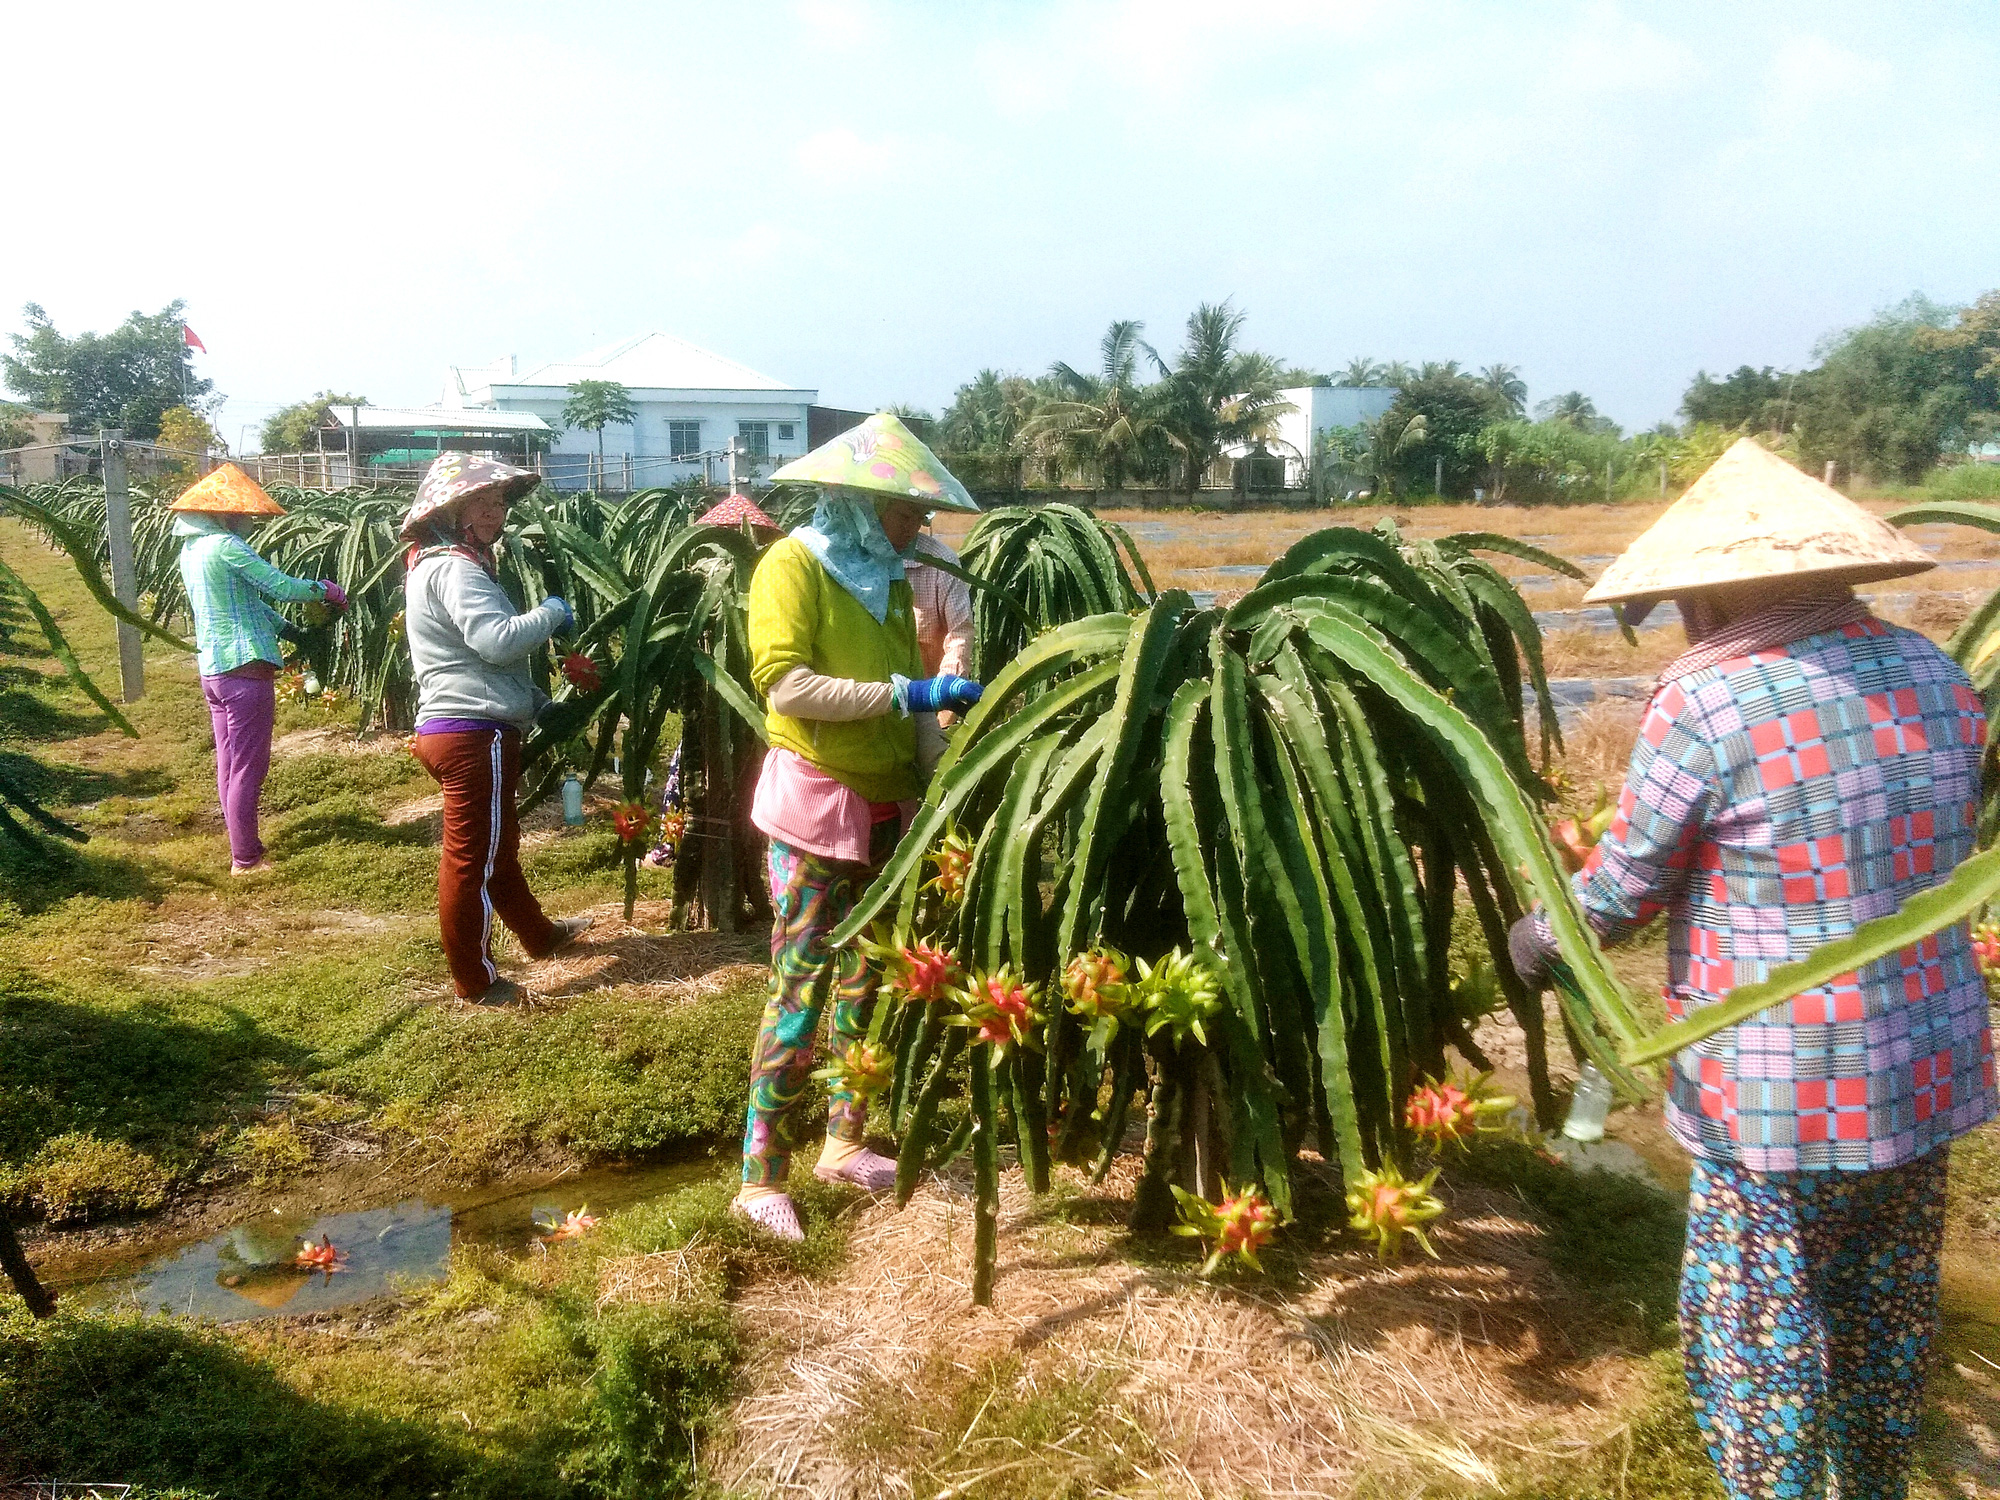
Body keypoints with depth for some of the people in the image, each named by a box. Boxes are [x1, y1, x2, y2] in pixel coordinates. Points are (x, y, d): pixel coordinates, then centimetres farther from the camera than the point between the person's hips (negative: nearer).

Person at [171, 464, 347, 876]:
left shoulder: (190, 549, 13)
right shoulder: (226, 546, -16)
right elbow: (281, 586, -15)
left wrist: (285, 626, 21)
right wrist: (325, 589, 2)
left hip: (212, 669, 10)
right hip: (245, 670, -9)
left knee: (229, 765, 16)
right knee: (248, 769, -1)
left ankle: (241, 848, 27)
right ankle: (246, 860, 5)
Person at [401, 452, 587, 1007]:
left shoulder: (439, 564, 20)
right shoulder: (455, 568, -15)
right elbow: (498, 640, -28)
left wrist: (538, 701, 22)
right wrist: (551, 613, -11)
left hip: (448, 727, 11)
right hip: (474, 733, -11)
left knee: (499, 845, 23)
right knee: (472, 860, 0)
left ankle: (539, 935, 40)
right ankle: (475, 982, 11)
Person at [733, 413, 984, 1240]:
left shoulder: (888, 578, 12)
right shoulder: (792, 564, -10)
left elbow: (913, 689, 10)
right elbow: (785, 683, -22)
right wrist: (906, 694, -25)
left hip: (886, 804, 7)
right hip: (815, 802, -7)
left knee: (865, 980, 14)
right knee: (800, 989, -5)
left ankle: (845, 1142, 28)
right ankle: (761, 1177, 6)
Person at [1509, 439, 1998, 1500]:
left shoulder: (1707, 704, -19)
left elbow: (1621, 894, -11)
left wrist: (1537, 940, 8)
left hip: (1781, 1096, -7)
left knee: (1757, 1338, 10)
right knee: (1889, 1316, 24)